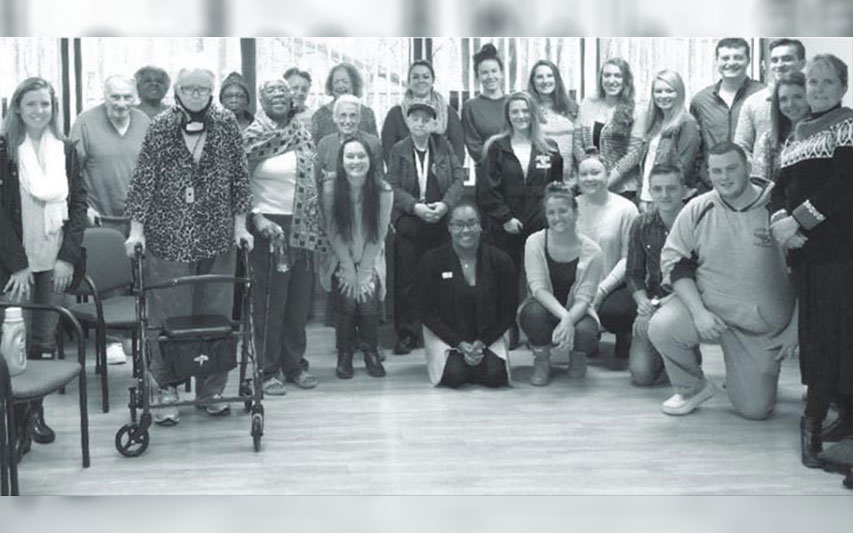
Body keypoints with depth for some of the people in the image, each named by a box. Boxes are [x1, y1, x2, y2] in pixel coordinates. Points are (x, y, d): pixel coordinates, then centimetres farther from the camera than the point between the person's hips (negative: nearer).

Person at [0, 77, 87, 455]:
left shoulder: (65, 150, 8)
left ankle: (36, 412, 21)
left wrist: (68, 256, -3)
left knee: (45, 341, 8)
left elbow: (78, 203, 7)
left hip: (55, 262, 3)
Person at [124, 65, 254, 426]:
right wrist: (137, 229, -6)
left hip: (217, 239, 2)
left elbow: (240, 176, 7)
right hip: (168, 239, -2)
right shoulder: (160, 128, -1)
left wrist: (240, 223, 3)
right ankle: (167, 389, 14)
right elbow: (143, 179, -1)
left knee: (216, 314, 6)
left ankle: (211, 389, 19)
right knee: (168, 316, 1)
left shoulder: (227, 125, 4)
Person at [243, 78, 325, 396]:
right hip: (268, 224, -5)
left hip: (302, 225, 5)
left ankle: (294, 363, 20)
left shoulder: (303, 134, 10)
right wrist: (256, 219, -15)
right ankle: (269, 370, 7)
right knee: (269, 301, -1)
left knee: (299, 298, 9)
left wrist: (317, 225, 6)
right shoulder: (252, 136, -4)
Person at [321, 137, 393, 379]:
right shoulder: (330, 189, -16)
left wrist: (364, 272, -10)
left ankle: (372, 354, 9)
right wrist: (349, 269, -10)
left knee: (368, 303, -14)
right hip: (341, 261, 0)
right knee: (346, 301, -16)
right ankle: (344, 356, 4)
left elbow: (379, 234, -9)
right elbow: (333, 232, -9)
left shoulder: (383, 191, -15)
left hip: (370, 260, 0)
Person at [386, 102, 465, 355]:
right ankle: (407, 333, 11)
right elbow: (392, 187, -3)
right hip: (408, 226, -1)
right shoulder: (398, 151, 3)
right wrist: (415, 206, -16)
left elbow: (459, 178, 2)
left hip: (441, 223, 1)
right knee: (406, 280, 2)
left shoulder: (443, 146, 7)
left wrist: (445, 204, -13)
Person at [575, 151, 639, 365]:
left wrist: (603, 289, -18)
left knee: (612, 311, -33)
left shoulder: (625, 209, -3)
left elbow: (628, 257, -8)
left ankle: (624, 347, 5)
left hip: (615, 286, -2)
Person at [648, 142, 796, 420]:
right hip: (706, 306, 1)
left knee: (755, 409, -2)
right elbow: (673, 261, -3)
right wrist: (698, 312, -16)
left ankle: (751, 375, 36)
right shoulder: (697, 210, -5)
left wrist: (795, 328, -5)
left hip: (763, 325, -1)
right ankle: (692, 388, 0)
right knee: (661, 327, -29)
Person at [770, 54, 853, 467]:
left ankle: (813, 421, -1)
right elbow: (781, 185, 12)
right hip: (802, 248, 6)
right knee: (815, 329, 9)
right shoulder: (797, 133, 18)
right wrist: (780, 220, -8)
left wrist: (799, 219, -17)